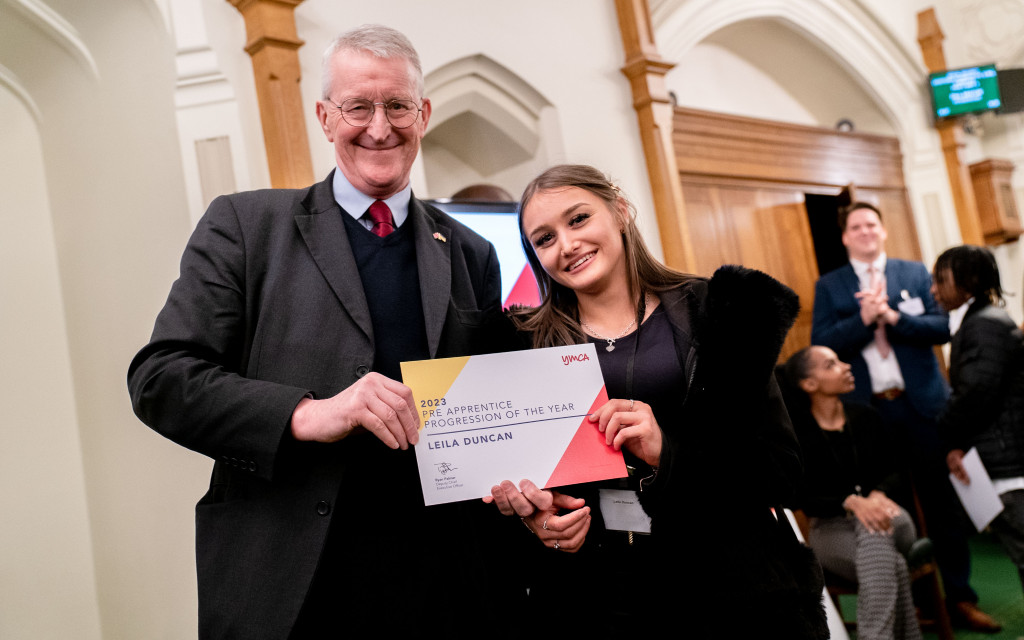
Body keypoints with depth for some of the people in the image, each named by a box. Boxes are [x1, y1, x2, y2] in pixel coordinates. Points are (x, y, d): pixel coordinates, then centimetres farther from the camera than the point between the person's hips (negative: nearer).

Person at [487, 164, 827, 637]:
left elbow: (781, 467, -7)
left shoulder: (711, 312, -3)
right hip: (596, 600, 1)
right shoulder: (524, 345, 1)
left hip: (724, 586, -1)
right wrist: (535, 518, -17)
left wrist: (668, 452, -21)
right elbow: (507, 485, 5)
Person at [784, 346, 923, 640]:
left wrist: (878, 494, -17)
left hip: (879, 514, 3)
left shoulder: (866, 417, 5)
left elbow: (893, 471, 8)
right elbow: (800, 497, -10)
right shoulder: (795, 430, -7)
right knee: (893, 564, -35)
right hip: (830, 528, -3)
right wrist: (851, 502, -27)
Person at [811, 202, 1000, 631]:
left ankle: (959, 598, 14)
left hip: (921, 403, 0)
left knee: (941, 501, 4)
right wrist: (863, 319, -16)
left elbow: (941, 326, -2)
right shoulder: (828, 286, 7)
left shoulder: (915, 273, 8)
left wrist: (893, 316, -16)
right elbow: (821, 345, -3)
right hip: (867, 410, 0)